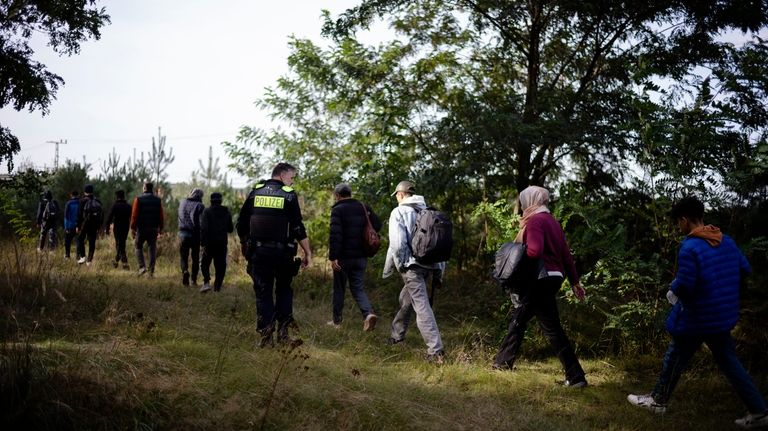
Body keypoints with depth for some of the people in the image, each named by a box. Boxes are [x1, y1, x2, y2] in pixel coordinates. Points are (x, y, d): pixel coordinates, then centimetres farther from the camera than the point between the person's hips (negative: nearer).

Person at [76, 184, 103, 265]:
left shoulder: (83, 201, -3)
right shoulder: (97, 201, 9)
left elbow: (79, 214, -5)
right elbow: (102, 214, 11)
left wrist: (78, 226, 0)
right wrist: (99, 226, 16)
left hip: (86, 223, -3)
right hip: (95, 224, 3)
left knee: (80, 238, 12)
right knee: (92, 242, 7)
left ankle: (82, 256, -1)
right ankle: (89, 260, 8)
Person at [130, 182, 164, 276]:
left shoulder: (138, 199, -4)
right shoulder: (158, 200, 5)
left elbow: (134, 215, -7)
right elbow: (161, 216, 4)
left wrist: (132, 228, -3)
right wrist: (161, 228, 11)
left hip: (141, 227, -2)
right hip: (154, 228, 2)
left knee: (139, 247, 12)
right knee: (152, 249, 6)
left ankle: (142, 267, -4)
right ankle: (151, 270, 3)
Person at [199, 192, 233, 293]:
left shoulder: (207, 211, -6)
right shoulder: (226, 212, 6)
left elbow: (203, 228, -15)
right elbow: (230, 229, 12)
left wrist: (203, 243, -14)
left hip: (210, 243, -2)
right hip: (222, 243, 3)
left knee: (205, 263, 11)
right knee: (220, 265, 8)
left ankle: (206, 282, -8)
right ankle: (217, 286, 7)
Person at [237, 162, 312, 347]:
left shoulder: (255, 192, 5)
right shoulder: (289, 195, -5)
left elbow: (241, 223, 9)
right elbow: (299, 229, -9)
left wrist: (244, 245, 23)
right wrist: (307, 253, -2)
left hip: (258, 252, 2)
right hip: (282, 253, -2)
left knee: (263, 292, 6)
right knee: (284, 290, 16)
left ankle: (265, 334, 1)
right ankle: (283, 330, 10)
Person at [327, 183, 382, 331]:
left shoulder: (337, 210, -10)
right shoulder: (364, 208, 7)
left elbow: (335, 235, -19)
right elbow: (377, 225, 8)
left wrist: (333, 257, -20)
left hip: (343, 257, -4)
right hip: (361, 256, 4)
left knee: (339, 289, 11)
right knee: (357, 288, 11)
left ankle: (337, 321, 19)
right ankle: (368, 313, -13)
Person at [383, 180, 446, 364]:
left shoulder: (399, 212, -5)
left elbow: (397, 243, -14)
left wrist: (388, 268, 0)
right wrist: (439, 271, 18)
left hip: (411, 265, -7)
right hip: (430, 264, 7)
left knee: (422, 306, -9)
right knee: (406, 298, 25)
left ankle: (436, 351, -15)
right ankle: (397, 335, 40)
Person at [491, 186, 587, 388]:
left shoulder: (535, 220, -11)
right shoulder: (552, 221, 15)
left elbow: (534, 251, -26)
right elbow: (565, 254, 15)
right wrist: (575, 281, 17)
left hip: (540, 280, -10)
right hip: (552, 278, 10)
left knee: (552, 329, -2)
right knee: (519, 320, 18)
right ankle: (503, 361, 27)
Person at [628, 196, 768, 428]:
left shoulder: (690, 247, -21)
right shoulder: (727, 241, 4)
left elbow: (684, 285, -25)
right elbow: (744, 270, 12)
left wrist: (673, 289, -3)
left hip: (697, 316, -7)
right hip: (723, 314, 7)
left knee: (675, 358, 10)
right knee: (728, 361, 15)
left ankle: (658, 401, 24)